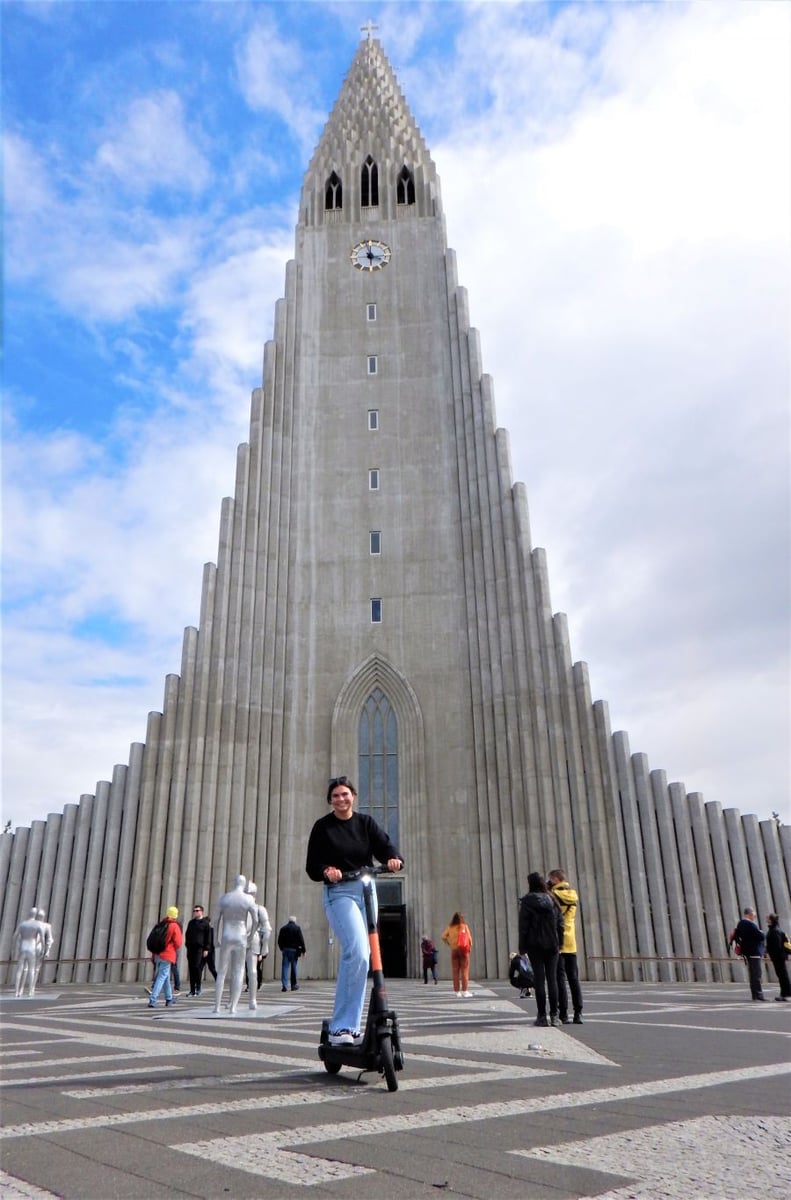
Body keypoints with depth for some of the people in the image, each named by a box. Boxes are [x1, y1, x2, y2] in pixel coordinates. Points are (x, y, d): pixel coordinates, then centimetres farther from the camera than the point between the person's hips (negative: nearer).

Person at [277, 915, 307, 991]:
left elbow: (279, 941, 12)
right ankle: (294, 985, 16)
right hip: (294, 950, -2)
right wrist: (303, 950, -1)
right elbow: (301, 940, -6)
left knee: (285, 967, 0)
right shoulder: (297, 928, -2)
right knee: (293, 967, 8)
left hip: (285, 949, 2)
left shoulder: (283, 928, 8)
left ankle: (284, 985, -11)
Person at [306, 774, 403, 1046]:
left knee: (361, 957, 8)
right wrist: (325, 870, -22)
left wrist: (393, 858, -25)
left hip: (366, 891, 5)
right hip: (339, 894, -5)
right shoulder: (322, 827, 2)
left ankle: (351, 1027, 20)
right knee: (357, 952, -23)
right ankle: (340, 1027, -17)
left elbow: (384, 845, -3)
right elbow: (312, 866, 0)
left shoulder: (365, 822, 10)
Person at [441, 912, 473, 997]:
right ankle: (465, 991, -3)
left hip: (454, 950, 2)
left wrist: (448, 943, 7)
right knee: (464, 970, 2)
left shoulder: (450, 927, 2)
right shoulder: (464, 926, -5)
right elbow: (469, 938, -6)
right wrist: (470, 946, 9)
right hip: (464, 949, -2)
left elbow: (443, 936, -3)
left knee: (455, 971, 7)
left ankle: (457, 991, 6)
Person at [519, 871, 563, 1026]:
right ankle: (554, 1015, 4)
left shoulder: (527, 901, -5)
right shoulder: (551, 900, 5)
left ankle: (542, 1016, 0)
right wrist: (559, 943, 9)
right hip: (552, 945, 3)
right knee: (552, 978, 5)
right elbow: (560, 923, 4)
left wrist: (522, 947, -3)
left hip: (535, 945, -3)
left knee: (539, 979, 0)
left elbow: (523, 926, -7)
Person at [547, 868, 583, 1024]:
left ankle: (563, 1014, -3)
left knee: (560, 979, -2)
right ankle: (578, 1013, 6)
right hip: (571, 943, 5)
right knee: (574, 979, 9)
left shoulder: (553, 894, -9)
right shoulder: (573, 895, 10)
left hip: (557, 942, -5)